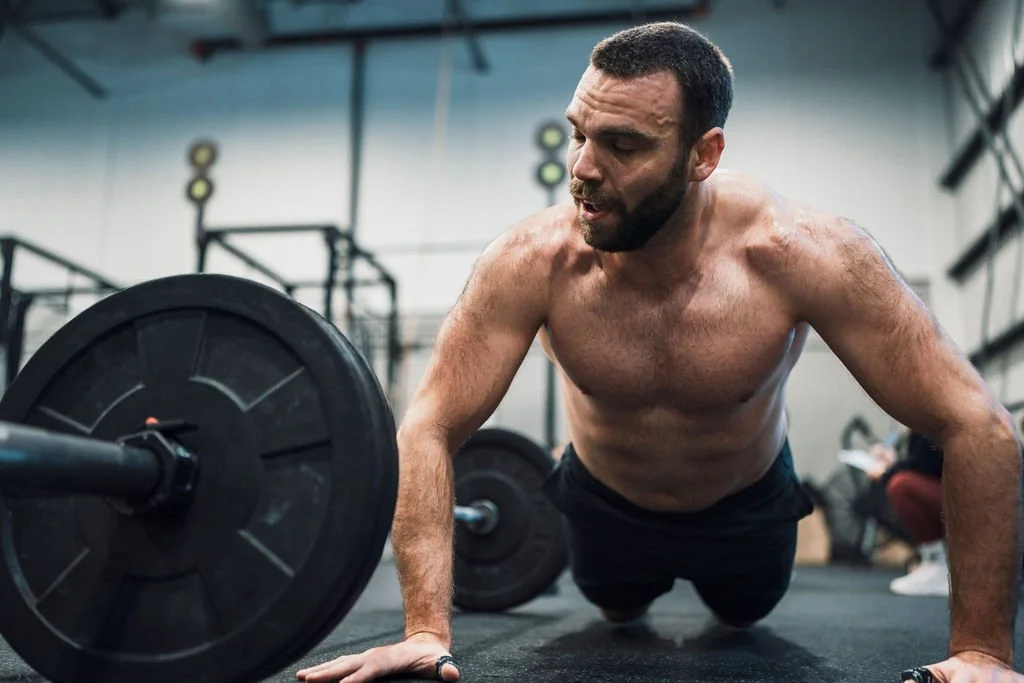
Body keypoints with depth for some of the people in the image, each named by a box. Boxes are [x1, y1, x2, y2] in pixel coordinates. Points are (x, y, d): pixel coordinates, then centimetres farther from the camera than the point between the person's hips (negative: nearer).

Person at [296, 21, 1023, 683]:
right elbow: (431, 430, -29)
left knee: (743, 618, 29)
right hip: (606, 504, 1)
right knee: (617, 612, 30)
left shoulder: (801, 252, -36)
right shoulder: (532, 262, -34)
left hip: (748, 505, 0)